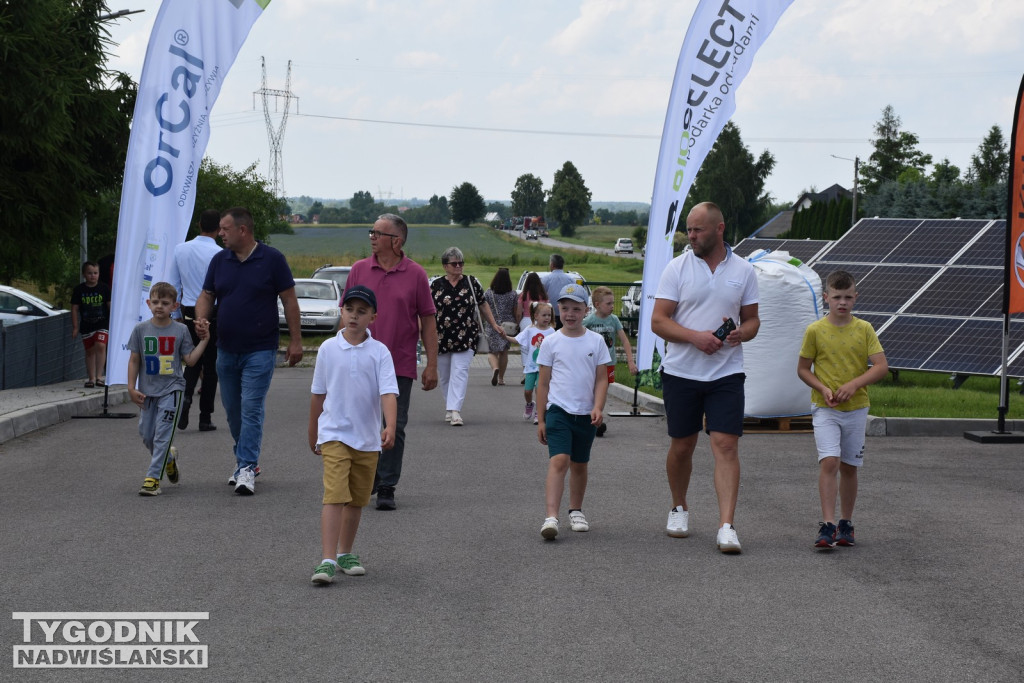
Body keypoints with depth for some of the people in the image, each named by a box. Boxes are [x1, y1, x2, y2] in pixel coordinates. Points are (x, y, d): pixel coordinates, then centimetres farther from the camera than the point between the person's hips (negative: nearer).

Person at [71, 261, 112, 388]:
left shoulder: (104, 288, 1)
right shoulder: (79, 289, 1)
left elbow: (110, 305, 5)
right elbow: (74, 308, 4)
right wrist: (75, 327, 1)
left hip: (102, 324, -2)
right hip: (86, 325, 2)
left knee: (100, 345, -20)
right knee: (89, 351, 8)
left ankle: (99, 376, -16)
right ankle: (91, 378, 17)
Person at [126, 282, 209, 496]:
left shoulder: (180, 331, -1)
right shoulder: (141, 330, 1)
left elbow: (190, 360, 1)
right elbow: (134, 360, 4)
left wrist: (204, 340, -6)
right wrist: (132, 388, -1)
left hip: (171, 389, -3)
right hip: (147, 390, 3)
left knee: (162, 434, -11)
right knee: (147, 435, 9)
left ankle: (153, 477, -9)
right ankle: (168, 457, 37)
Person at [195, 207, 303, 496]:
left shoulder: (272, 259, -6)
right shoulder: (219, 260, 6)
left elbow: (289, 300, -3)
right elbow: (206, 296, 11)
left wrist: (295, 340, -5)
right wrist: (201, 319, -11)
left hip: (260, 350, -5)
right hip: (226, 350, 5)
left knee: (251, 409, -11)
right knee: (232, 410, 12)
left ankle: (246, 468, -12)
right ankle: (246, 460, 27)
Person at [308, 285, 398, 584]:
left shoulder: (379, 352, -3)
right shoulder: (328, 349, 0)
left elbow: (388, 392, -12)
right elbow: (318, 393, 10)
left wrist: (390, 427, -28)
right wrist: (312, 432, 17)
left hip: (368, 438, 2)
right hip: (334, 435, -2)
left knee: (357, 500, 12)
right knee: (334, 497, -14)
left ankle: (345, 554, 28)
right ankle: (327, 561, -18)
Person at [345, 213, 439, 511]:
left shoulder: (415, 274, 0)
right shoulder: (359, 270, 5)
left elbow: (428, 321, 2)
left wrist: (432, 365, -3)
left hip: (400, 366, -2)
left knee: (394, 429, 1)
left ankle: (386, 488, 8)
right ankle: (369, 477, 24)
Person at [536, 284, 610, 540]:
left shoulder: (596, 341, 4)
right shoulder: (551, 342, 1)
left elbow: (601, 379, 5)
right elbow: (543, 382, 4)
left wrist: (598, 408, -10)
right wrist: (540, 420, 3)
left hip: (585, 414, 2)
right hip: (558, 410, -2)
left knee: (579, 465, 14)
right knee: (559, 461, -17)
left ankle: (576, 511, 33)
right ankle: (551, 517, -25)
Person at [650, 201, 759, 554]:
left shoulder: (743, 271, 5)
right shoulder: (677, 267, 0)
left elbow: (752, 320, 12)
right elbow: (658, 321, -4)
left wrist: (742, 333, -12)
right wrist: (696, 336, -19)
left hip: (726, 373, 0)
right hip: (681, 371, 0)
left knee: (726, 445, -10)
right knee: (682, 446, 10)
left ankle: (726, 526, -13)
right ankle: (679, 507, 33)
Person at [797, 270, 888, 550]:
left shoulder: (864, 329, 1)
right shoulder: (815, 330, -2)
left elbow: (881, 366, -4)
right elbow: (803, 369, 4)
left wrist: (854, 384, -18)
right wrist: (823, 388, -13)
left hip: (856, 408, 2)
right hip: (825, 409, -2)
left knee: (849, 467, 9)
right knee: (829, 462, -16)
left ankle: (846, 524, 23)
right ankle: (827, 526, -17)